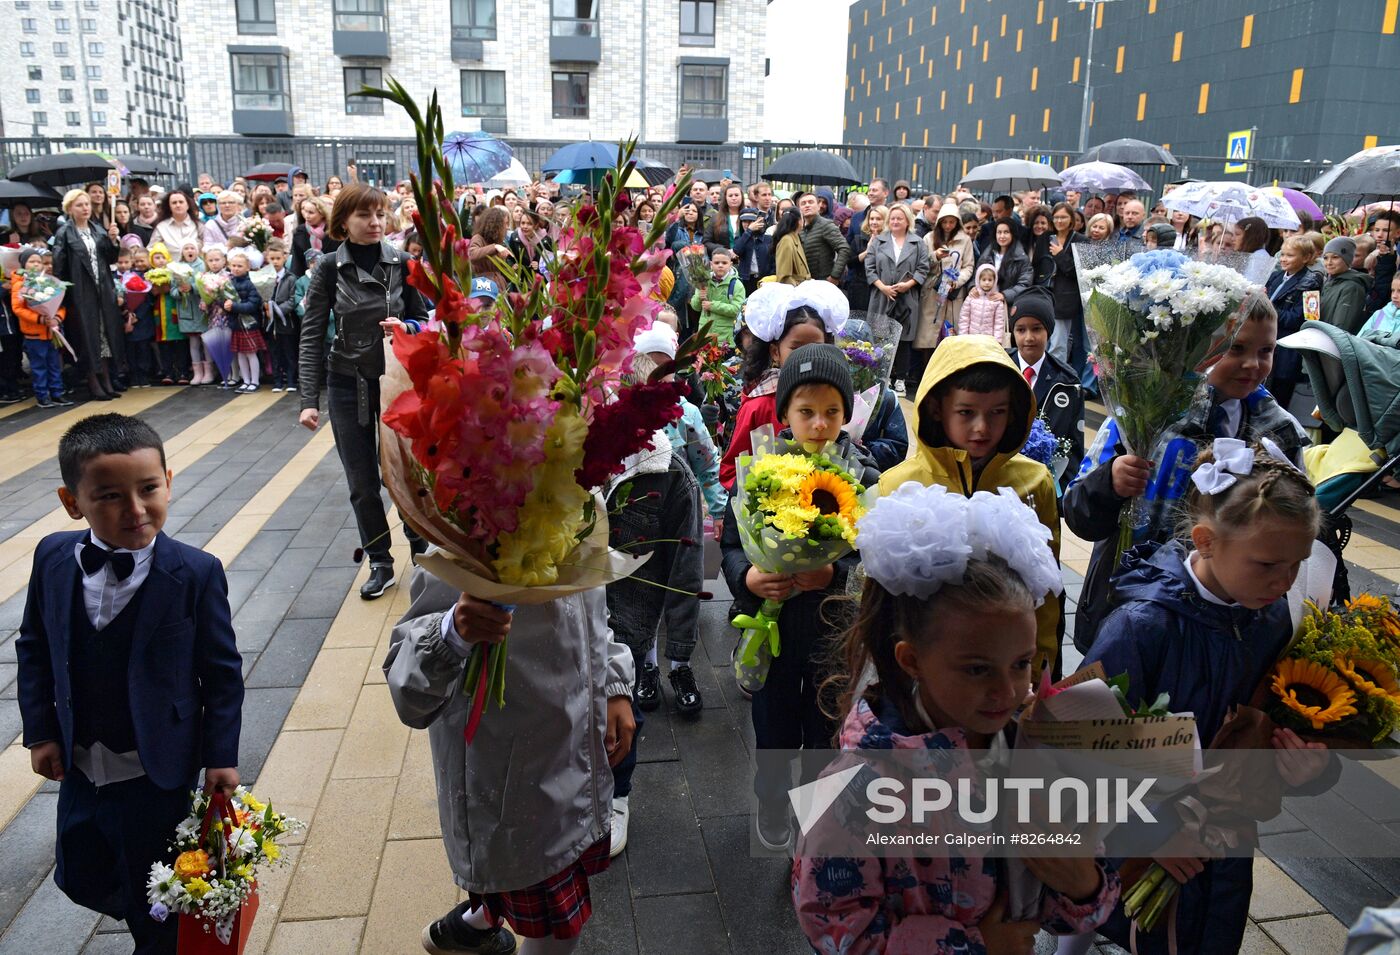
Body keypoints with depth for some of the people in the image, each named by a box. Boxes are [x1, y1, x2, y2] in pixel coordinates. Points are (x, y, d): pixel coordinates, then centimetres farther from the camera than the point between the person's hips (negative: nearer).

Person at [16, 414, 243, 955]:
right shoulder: (52, 558, -9)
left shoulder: (196, 574, -22)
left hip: (157, 776, -4)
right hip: (78, 768, 5)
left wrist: (222, 756, -12)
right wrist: (40, 730, 2)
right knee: (79, 878, 24)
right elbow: (34, 648, 5)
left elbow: (222, 671, -14)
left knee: (157, 910, 14)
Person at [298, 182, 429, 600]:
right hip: (348, 385, 1)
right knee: (362, 483, 7)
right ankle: (380, 563, 23)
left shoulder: (402, 264, -4)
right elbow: (312, 335, -6)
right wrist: (309, 400, -13)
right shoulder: (329, 268, -5)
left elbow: (424, 320, 5)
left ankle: (422, 549, 25)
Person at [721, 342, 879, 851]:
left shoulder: (864, 477, -9)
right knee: (774, 729, 18)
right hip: (771, 626, 1)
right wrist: (747, 577, -22)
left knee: (827, 732, 15)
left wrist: (835, 575, -26)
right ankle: (772, 802, 47)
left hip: (836, 631, -1)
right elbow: (731, 543, -2)